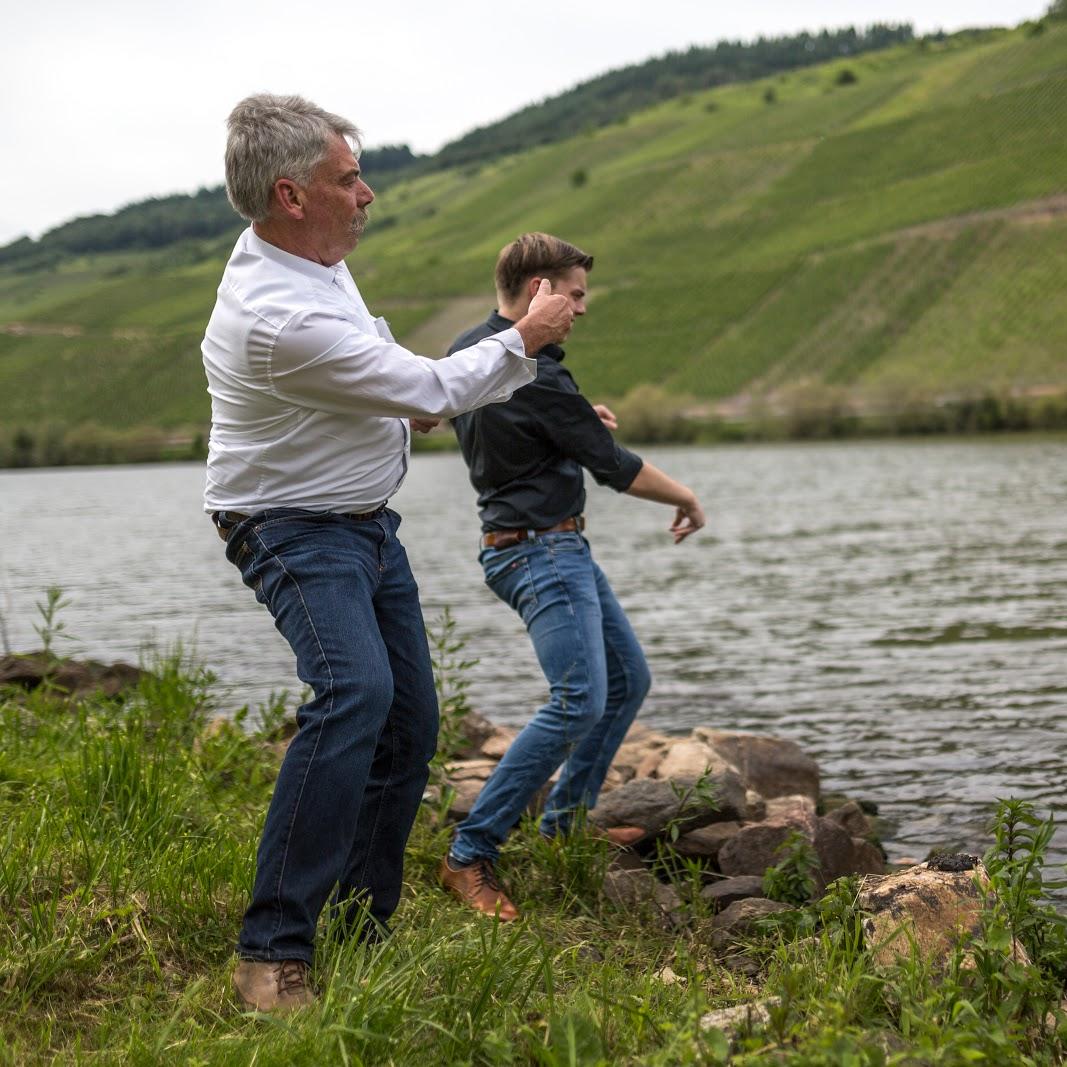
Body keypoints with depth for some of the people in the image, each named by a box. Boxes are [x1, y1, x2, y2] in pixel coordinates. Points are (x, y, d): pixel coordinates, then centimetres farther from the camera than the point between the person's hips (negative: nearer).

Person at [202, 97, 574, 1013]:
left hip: (367, 522, 10)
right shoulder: (280, 319, -30)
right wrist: (524, 339, -6)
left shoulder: (306, 253, 1)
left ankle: (363, 931, 20)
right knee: (354, 691, -32)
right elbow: (434, 393, -19)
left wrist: (401, 398, 24)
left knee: (409, 725, 7)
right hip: (296, 532, -10)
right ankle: (273, 954, -29)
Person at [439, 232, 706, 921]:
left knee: (629, 678, 17)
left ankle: (566, 821, 25)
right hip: (540, 550, -11)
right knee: (579, 702, -19)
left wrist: (579, 417, 12)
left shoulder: (467, 349, 9)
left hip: (559, 547, 11)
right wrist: (687, 498, 3)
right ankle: (470, 856, -17)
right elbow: (614, 466, -14)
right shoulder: (533, 374, -20)